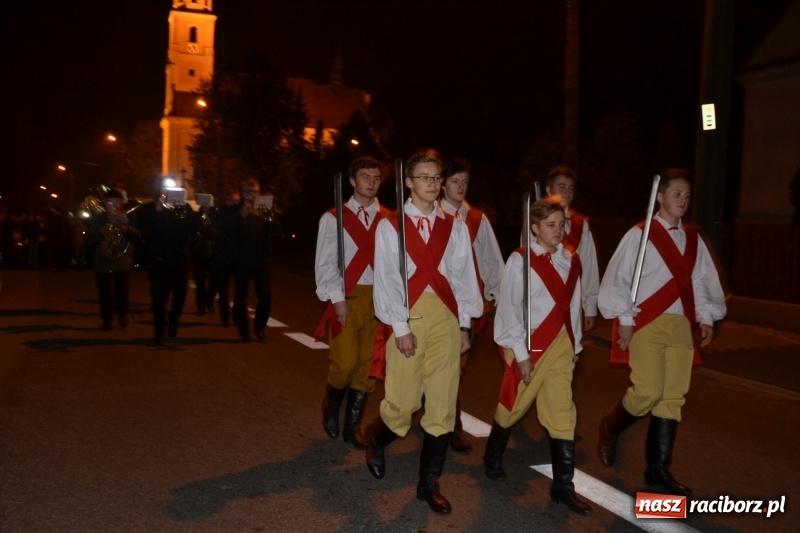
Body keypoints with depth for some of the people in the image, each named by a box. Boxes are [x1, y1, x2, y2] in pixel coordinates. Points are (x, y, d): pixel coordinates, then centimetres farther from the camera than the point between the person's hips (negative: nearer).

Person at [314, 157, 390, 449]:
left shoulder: (388, 219, 8)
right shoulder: (334, 218, 1)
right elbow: (325, 263, -3)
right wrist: (337, 300, -11)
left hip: (378, 298, 3)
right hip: (347, 298, -3)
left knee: (367, 364, 6)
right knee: (346, 362, -7)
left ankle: (352, 426, 20)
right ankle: (331, 408, 23)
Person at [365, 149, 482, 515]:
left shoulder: (455, 227, 9)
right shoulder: (390, 226, 0)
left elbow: (463, 277, 9)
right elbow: (387, 279, -5)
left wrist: (464, 324, 5)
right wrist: (400, 328, -11)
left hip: (445, 319, 3)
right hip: (408, 319, -3)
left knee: (443, 405, 4)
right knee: (404, 401, -1)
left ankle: (429, 483, 19)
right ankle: (376, 439, 34)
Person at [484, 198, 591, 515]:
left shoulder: (571, 261, 5)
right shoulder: (520, 260, -11)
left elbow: (572, 305, 9)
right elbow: (509, 309, -12)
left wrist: (573, 345, 8)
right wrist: (520, 353, -14)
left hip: (560, 343, 4)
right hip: (530, 344, -4)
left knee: (563, 414, 3)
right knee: (514, 406, 13)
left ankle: (563, 486, 11)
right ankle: (493, 458, 40)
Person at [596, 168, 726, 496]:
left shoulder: (693, 239, 13)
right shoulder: (639, 235, -4)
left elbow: (704, 281, 17)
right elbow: (617, 279, -6)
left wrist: (706, 317, 7)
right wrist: (624, 319, -10)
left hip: (681, 325, 6)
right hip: (645, 323, -5)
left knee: (673, 398, 5)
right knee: (648, 392, -12)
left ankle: (658, 467, 16)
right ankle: (610, 428, 19)